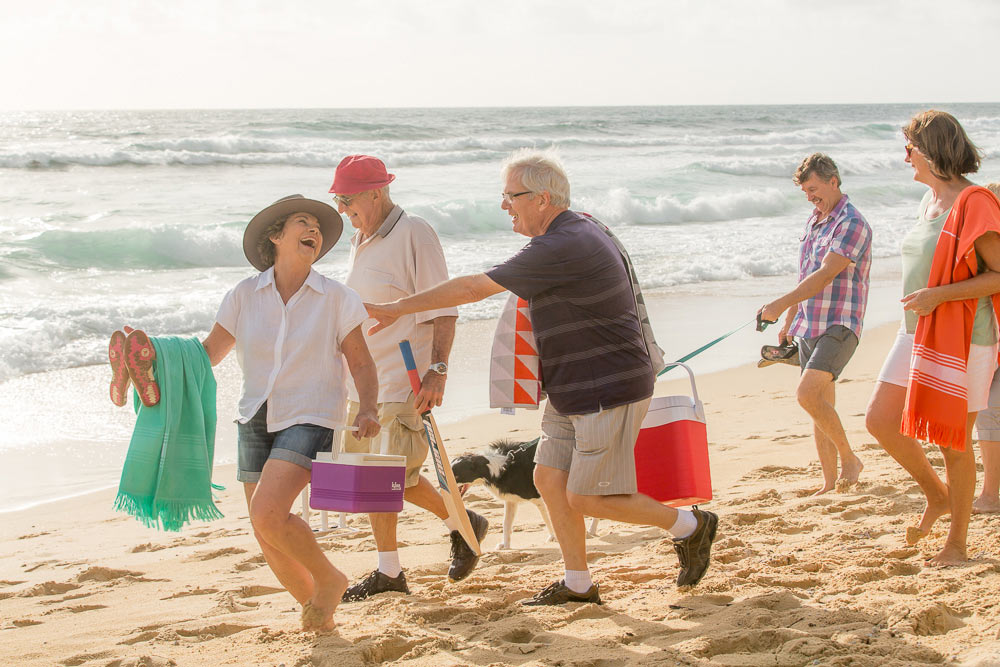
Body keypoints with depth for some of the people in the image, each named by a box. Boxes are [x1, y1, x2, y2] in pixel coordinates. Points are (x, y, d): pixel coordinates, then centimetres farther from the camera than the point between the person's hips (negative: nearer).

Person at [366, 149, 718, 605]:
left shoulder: (560, 248, -23)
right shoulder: (578, 232, 10)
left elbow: (474, 288, -20)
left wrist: (397, 308, -14)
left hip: (608, 392, -10)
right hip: (572, 392, 10)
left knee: (586, 499, -4)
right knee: (550, 480, 8)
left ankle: (689, 526, 12)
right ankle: (578, 584, 18)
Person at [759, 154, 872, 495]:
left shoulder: (852, 223, -12)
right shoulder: (814, 222, 16)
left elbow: (825, 275, -21)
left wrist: (781, 303, -24)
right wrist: (789, 323, 24)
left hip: (839, 326, -8)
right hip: (809, 326, 8)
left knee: (808, 394, -22)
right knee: (820, 405, 7)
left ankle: (849, 459, -6)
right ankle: (830, 483, 12)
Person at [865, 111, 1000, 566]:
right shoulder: (931, 200, 11)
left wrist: (938, 295, -24)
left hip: (961, 341, -8)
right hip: (918, 335, 8)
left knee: (952, 440, 1)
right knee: (880, 421, 3)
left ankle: (957, 543, 15)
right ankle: (937, 495, 23)